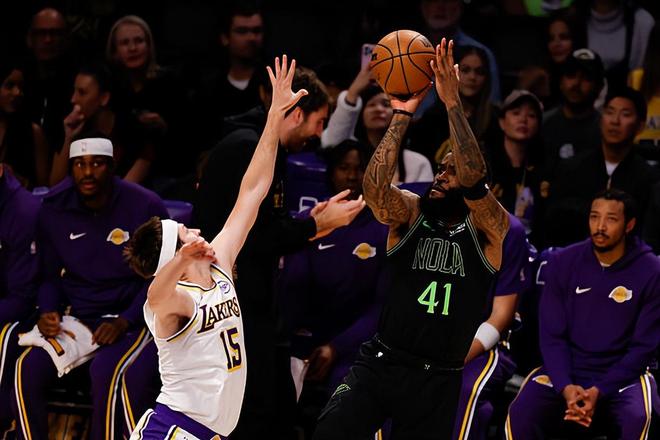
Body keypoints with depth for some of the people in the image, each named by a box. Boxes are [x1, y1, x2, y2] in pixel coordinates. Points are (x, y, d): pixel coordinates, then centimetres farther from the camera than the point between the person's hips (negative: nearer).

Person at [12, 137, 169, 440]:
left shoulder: (145, 207, -5)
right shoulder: (54, 209, 5)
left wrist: (124, 322, -14)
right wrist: (48, 312, -6)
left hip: (131, 320, -3)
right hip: (74, 320, 3)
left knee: (106, 370, -35)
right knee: (28, 368, -24)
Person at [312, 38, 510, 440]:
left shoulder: (488, 229, -3)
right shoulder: (410, 213, 2)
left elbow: (473, 179, -23)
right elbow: (375, 187, -20)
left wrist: (452, 101, -28)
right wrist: (402, 116, -25)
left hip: (438, 380, 0)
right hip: (380, 361, 0)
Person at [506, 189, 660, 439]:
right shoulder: (563, 263, 0)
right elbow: (552, 336, 0)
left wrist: (599, 391, -17)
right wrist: (566, 387, -18)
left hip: (622, 374, -2)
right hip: (565, 371, 2)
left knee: (637, 419, -34)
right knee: (521, 415, -27)